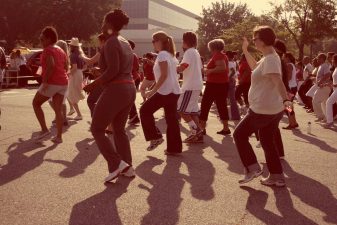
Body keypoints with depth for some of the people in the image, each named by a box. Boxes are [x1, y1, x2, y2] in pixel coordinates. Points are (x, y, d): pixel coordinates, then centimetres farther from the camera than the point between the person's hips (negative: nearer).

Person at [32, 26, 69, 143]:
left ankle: (44, 129, 4)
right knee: (58, 109, 8)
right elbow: (66, 66, 18)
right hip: (63, 83, 8)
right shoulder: (61, 51, 17)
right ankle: (59, 136, 4)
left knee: (36, 103, 11)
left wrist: (45, 81, -23)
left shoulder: (48, 50, -9)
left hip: (51, 83, -8)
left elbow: (51, 65, -24)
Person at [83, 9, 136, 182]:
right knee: (119, 129, 17)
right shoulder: (125, 43, 16)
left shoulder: (110, 43, -12)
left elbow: (113, 70, -22)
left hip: (115, 90, -9)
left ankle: (116, 164, -4)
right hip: (130, 89, 9)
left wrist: (94, 84, -14)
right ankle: (127, 167, 16)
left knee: (97, 129, 3)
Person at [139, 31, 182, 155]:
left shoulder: (162, 54, -10)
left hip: (165, 91, -9)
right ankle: (174, 148, 11)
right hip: (174, 91, 9)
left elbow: (164, 75, -19)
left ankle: (155, 137, 5)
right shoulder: (171, 55, 17)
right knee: (172, 119, 9)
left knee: (145, 110, 6)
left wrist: (153, 91, -17)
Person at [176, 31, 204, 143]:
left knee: (181, 109, -6)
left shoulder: (189, 52, -12)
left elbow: (181, 67, -22)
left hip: (190, 86, -10)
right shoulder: (196, 52, 18)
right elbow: (200, 68, 22)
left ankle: (195, 130, -7)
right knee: (193, 110, 10)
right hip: (197, 85, 10)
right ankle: (198, 134, 9)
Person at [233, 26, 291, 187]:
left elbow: (278, 81, -35)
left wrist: (285, 99, -48)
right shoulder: (268, 58, 11)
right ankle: (277, 177, 19)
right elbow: (255, 67, 31)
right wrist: (245, 50, 27)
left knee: (239, 134, 5)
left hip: (262, 110, -10)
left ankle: (252, 168, 5)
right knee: (267, 142, 17)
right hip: (274, 109, 10)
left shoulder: (270, 59, -20)